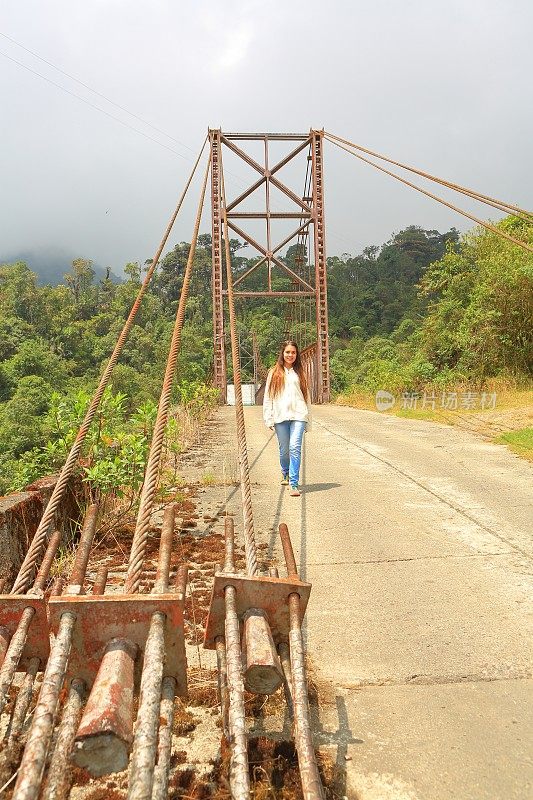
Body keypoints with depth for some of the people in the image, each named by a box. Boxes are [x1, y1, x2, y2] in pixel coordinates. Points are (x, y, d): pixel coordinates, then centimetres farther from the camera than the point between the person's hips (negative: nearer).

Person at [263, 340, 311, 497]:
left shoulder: (299, 373, 14)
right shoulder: (274, 372, 10)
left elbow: (306, 396, 16)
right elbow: (268, 397, 7)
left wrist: (308, 420, 12)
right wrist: (269, 419, -1)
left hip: (298, 415, 0)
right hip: (280, 416, 0)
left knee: (295, 447, -13)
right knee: (284, 450, 8)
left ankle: (293, 484, -15)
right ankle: (285, 475, 36)